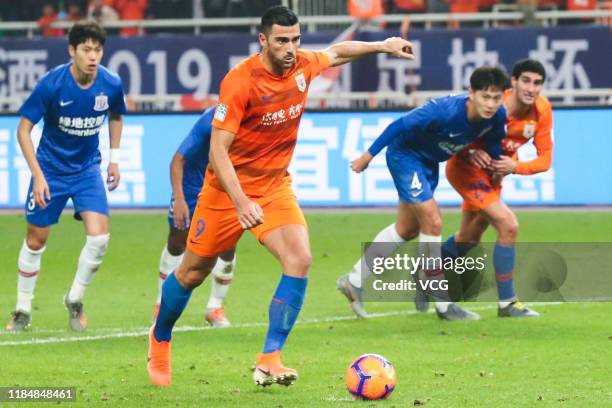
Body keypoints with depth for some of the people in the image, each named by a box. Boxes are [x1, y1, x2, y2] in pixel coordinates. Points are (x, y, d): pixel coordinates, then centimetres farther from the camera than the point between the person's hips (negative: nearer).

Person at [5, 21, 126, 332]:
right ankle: (23, 310, 23)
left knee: (99, 237, -13)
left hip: (87, 168, 2)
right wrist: (37, 175, -19)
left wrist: (114, 158, 8)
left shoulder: (111, 85, -12)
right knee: (36, 239, 5)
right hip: (50, 169, -2)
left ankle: (75, 301, 9)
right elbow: (23, 128, -14)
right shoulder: (51, 84, -22)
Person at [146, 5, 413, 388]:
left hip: (276, 184, 4)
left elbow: (336, 52, 20)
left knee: (300, 260, -19)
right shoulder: (240, 82, -24)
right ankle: (159, 340, 38)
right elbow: (218, 151, -26)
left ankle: (269, 361, -15)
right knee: (193, 272, 10)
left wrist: (382, 45, 21)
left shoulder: (303, 66, -7)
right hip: (229, 186, -4)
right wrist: (241, 203, -36)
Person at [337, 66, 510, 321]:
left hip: (428, 161, 8)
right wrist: (369, 155, -20)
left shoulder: (497, 117, -19)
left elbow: (493, 145, 5)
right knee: (432, 221, -14)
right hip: (404, 154, -8)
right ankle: (442, 304, -5)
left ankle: (354, 283, 28)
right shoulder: (445, 111, -37)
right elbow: (400, 125, -27)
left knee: (408, 229, 15)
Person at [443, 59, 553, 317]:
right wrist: (471, 152, -35)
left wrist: (514, 167, -27)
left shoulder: (542, 110, -14)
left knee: (469, 239, 24)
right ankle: (506, 303, -12)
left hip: (494, 176, 8)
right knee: (508, 226, -21)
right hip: (465, 169, -8)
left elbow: (544, 159, -9)